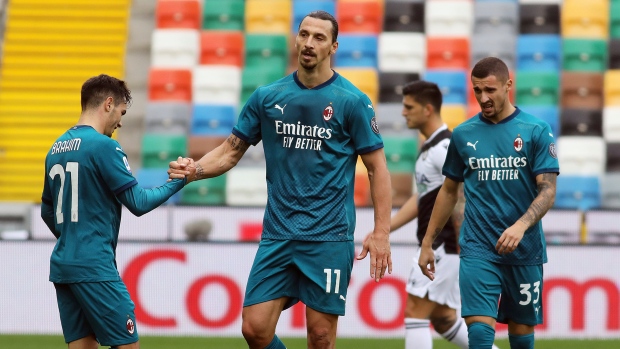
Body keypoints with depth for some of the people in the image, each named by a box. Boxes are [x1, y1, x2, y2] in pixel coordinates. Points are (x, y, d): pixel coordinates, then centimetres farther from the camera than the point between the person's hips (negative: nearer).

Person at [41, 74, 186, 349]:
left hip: (62, 265, 8)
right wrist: (178, 182, 3)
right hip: (94, 268, -8)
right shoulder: (103, 146, -11)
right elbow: (138, 203, -9)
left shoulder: (56, 148, 13)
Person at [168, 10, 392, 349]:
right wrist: (196, 169, -8)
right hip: (277, 235, 3)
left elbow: (377, 168, -1)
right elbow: (232, 150, 13)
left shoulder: (352, 102, -3)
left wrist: (381, 232, -10)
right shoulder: (266, 97, 6)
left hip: (329, 238, -3)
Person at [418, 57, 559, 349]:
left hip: (524, 249, -1)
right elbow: (449, 191, 16)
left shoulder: (536, 131, -2)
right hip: (478, 249, 1)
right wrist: (427, 243, 15)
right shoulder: (463, 134, 6)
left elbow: (548, 190, -7)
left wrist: (520, 226, -24)